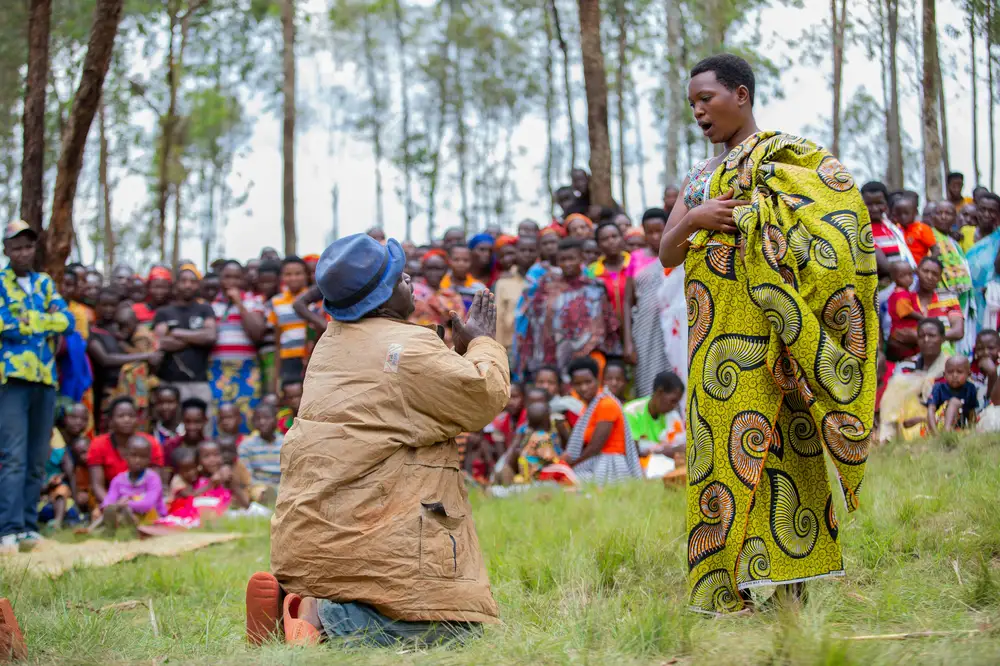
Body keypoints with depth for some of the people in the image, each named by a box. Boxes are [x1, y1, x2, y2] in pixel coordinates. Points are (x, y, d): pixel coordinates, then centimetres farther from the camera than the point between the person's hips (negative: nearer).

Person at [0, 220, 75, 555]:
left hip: (46, 377, 5)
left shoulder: (45, 283, 17)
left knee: (37, 459, 6)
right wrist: (46, 321, -5)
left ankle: (28, 525, 12)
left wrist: (27, 320, -6)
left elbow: (67, 320, 3)